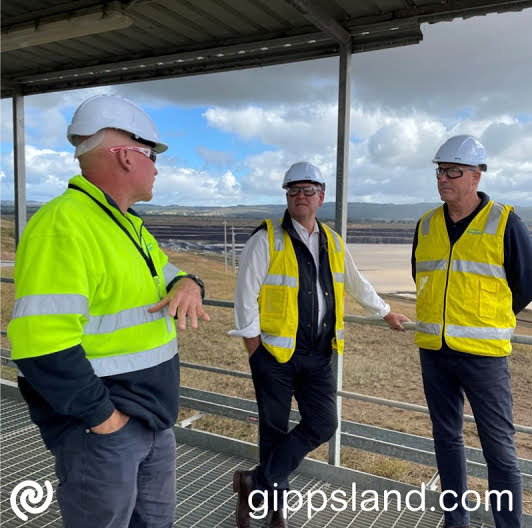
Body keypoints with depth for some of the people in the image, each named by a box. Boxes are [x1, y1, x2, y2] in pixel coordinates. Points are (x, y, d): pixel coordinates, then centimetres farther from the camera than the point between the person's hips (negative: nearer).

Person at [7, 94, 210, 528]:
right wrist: (103, 417, -20)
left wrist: (187, 285, -7)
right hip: (101, 428, -9)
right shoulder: (63, 224, -21)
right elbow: (41, 346, -28)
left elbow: (167, 276, 18)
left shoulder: (130, 226, 10)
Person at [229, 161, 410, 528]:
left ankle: (256, 484, 11)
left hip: (318, 355, 5)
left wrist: (387, 313, 33)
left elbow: (357, 284, 24)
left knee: (323, 425, -1)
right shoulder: (268, 239, -8)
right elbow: (245, 295, -10)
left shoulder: (333, 243, 9)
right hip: (275, 353, -5)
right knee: (274, 430, 6)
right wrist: (255, 350, -11)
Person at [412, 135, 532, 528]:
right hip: (434, 350, 5)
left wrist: (490, 321, 11)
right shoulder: (426, 226, 5)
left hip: (483, 353, -4)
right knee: (447, 437, 14)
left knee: (499, 447, 3)